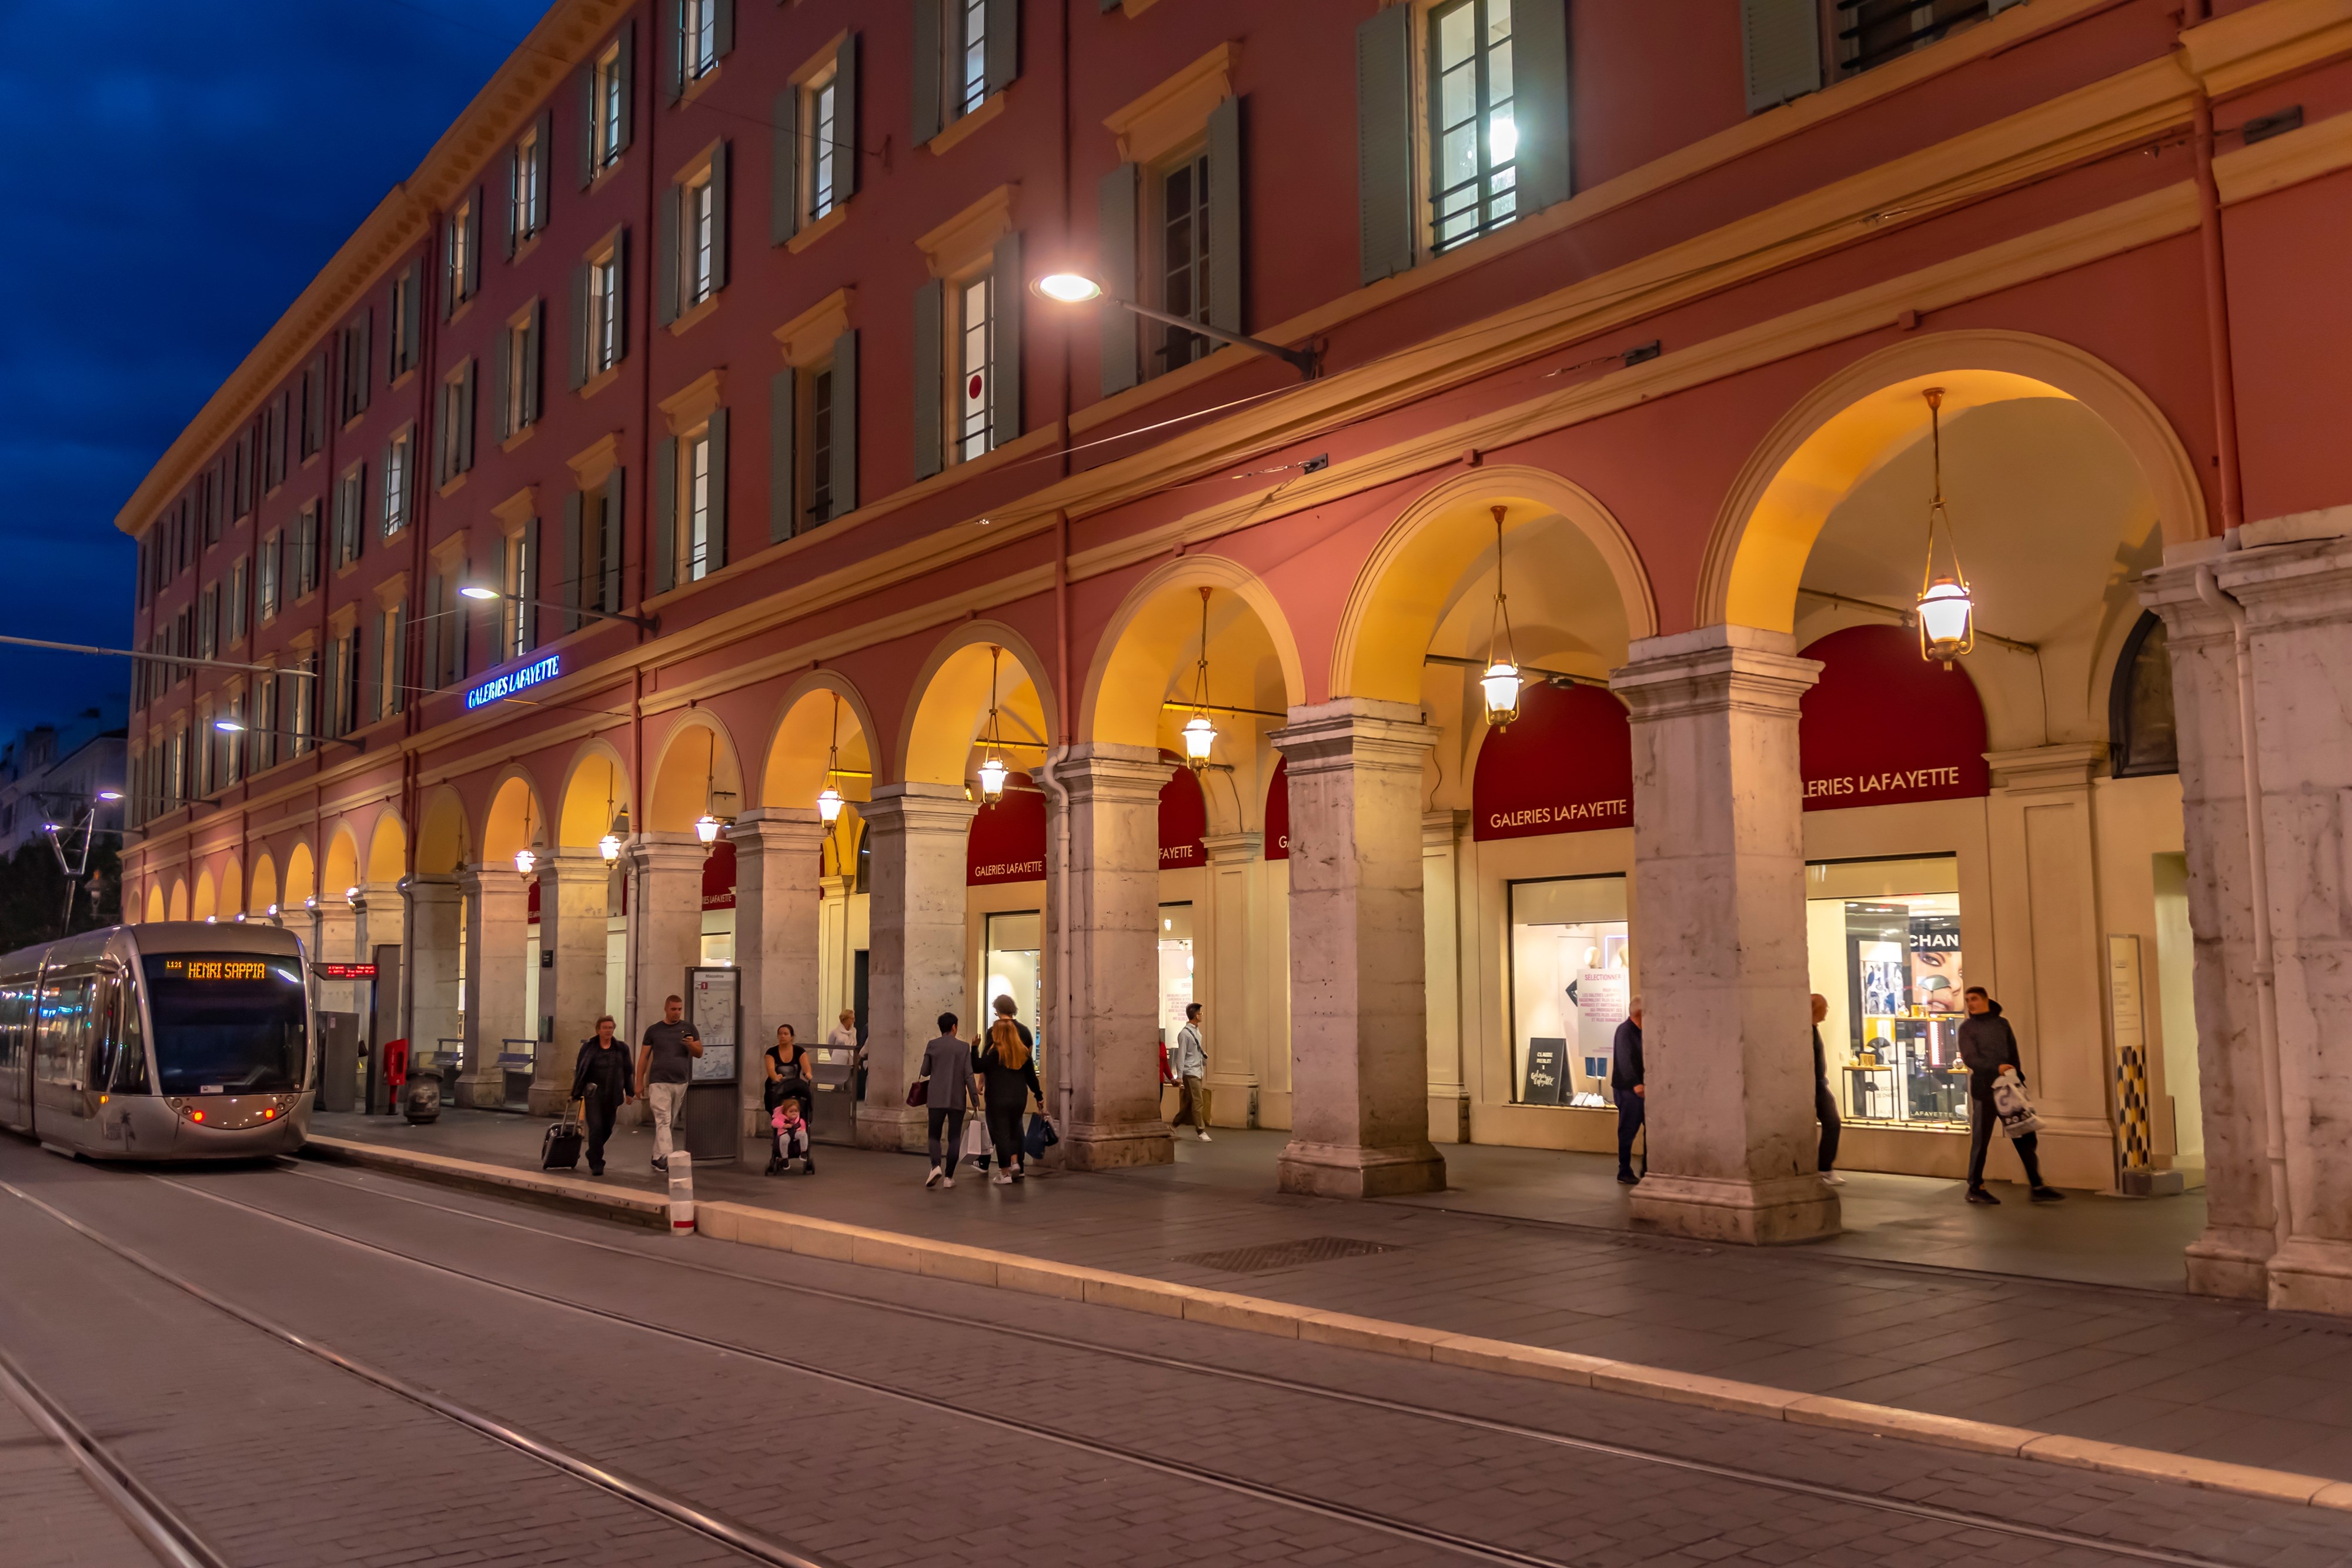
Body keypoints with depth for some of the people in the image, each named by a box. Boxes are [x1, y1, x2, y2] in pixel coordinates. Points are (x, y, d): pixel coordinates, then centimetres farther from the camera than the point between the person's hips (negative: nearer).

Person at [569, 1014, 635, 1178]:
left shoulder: (621, 1049, 6)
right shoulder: (588, 1048, 1)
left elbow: (627, 1071, 10)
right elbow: (580, 1071, 5)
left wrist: (629, 1092, 7)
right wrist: (576, 1094, 5)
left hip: (612, 1096, 3)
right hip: (593, 1094, -3)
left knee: (607, 1130, 9)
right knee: (596, 1128, -11)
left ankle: (592, 1155, 34)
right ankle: (596, 1165, -6)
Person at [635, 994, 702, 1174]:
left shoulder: (688, 1028, 9)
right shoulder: (654, 1030, 7)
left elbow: (700, 1053, 8)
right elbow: (644, 1057, 9)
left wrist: (691, 1045, -14)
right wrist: (639, 1083, 4)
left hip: (681, 1083, 2)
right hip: (659, 1083, -2)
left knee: (671, 1122, 8)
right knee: (663, 1121, -11)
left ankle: (658, 1158, 18)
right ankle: (665, 1159, -19)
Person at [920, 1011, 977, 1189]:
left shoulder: (932, 1046, -1)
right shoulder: (964, 1047, -3)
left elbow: (925, 1072, 3)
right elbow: (969, 1075, -6)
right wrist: (974, 1099, -1)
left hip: (937, 1099, 0)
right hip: (958, 1100, 0)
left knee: (934, 1135, 9)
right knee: (954, 1138, 7)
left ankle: (936, 1166, -15)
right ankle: (949, 1176, 4)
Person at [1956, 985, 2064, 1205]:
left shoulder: (2002, 1023, 14)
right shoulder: (1967, 1027, 1)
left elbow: (2013, 1056, 14)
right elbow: (1969, 1058, -10)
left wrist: (2019, 1081, 3)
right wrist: (1996, 1068, -23)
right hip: (1984, 1090, -4)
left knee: (2025, 1137, 1)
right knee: (1981, 1141, -1)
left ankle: (2036, 1186, 6)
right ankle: (1975, 1188, 8)